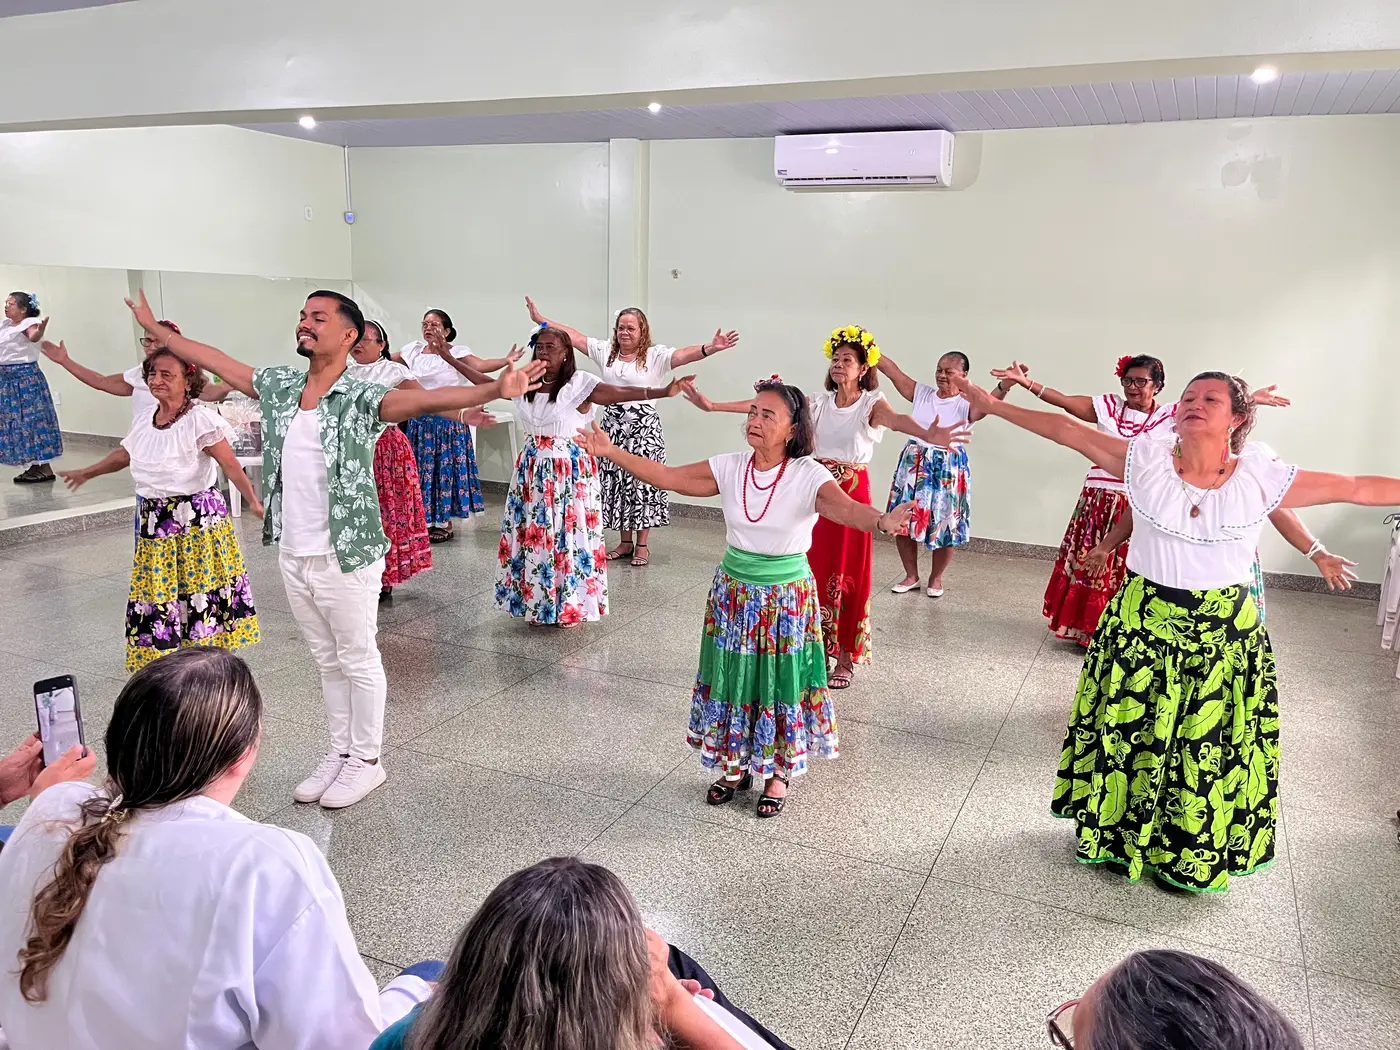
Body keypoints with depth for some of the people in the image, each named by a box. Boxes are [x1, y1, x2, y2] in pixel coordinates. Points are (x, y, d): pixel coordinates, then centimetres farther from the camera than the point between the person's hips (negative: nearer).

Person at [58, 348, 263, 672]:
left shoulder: (200, 420, -13)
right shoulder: (144, 424, 9)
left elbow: (231, 466, -17)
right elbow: (123, 456, 27)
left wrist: (253, 501, -30)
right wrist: (85, 473, 41)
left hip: (197, 522, -7)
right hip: (155, 524, 7)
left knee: (199, 593, -2)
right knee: (155, 599, 8)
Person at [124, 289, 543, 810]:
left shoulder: (361, 397, -17)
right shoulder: (280, 385, 4)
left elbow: (426, 399, -34)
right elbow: (215, 360, 18)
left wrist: (495, 389, -51)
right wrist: (156, 328, 28)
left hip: (345, 557, -6)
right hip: (292, 554, 7)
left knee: (359, 662, 9)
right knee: (327, 661, 20)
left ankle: (366, 761, 25)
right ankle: (340, 752, 35)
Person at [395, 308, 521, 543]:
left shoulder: (457, 352, -10)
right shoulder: (413, 350, 7)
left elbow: (482, 366, -25)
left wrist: (506, 361, -40)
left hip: (447, 420, -5)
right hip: (419, 420, 5)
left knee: (444, 467, 2)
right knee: (421, 467, 10)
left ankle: (444, 521, 13)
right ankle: (425, 518, 23)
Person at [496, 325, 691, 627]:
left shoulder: (578, 384, -12)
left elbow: (622, 393, -22)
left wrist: (664, 391, -34)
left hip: (568, 471, -5)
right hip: (532, 470, 6)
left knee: (566, 533, 0)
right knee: (532, 533, 10)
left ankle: (570, 604, 14)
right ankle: (536, 601, 25)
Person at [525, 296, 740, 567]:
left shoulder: (655, 356, -5)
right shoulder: (605, 351, 8)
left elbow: (685, 354, -20)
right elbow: (573, 336, 9)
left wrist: (711, 348, -38)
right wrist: (541, 319, 8)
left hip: (644, 428, -4)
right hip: (613, 426, 4)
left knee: (642, 482, 0)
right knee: (616, 482, 8)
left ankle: (642, 544, 13)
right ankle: (625, 541, 22)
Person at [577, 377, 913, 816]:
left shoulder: (808, 476, -18)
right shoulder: (730, 467, -5)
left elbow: (845, 507, -36)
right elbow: (668, 477, -2)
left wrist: (882, 521, -58)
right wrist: (611, 452, -8)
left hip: (786, 597, -4)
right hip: (733, 593, 4)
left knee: (779, 684, 8)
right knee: (732, 680, 14)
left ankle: (778, 773, 32)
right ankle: (735, 766, 36)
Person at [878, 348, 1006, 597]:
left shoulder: (967, 405, -8)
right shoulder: (921, 393, 3)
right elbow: (891, 369, -1)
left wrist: (1005, 385, -51)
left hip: (948, 470, -3)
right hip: (914, 465, 3)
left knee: (944, 527, 5)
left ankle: (936, 578, 28)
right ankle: (911, 575, 27)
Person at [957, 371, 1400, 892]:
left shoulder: (1262, 478, -8)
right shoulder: (1146, 459, -9)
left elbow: (1358, 488, 0)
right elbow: (1066, 430, -8)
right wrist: (993, 404, -6)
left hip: (1224, 635, 0)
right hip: (1143, 624, 0)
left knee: (1210, 747, 13)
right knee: (1129, 735, 14)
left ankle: (1191, 857, 38)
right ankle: (1118, 837, 39)